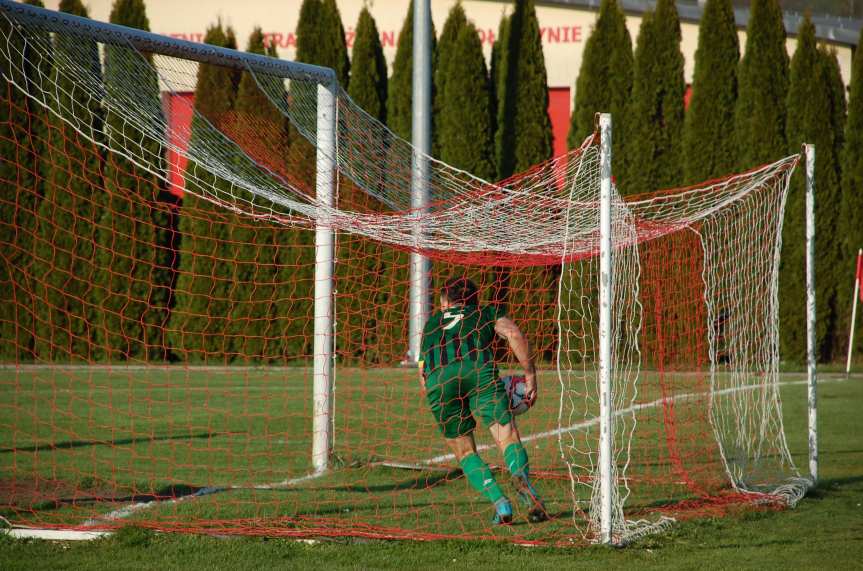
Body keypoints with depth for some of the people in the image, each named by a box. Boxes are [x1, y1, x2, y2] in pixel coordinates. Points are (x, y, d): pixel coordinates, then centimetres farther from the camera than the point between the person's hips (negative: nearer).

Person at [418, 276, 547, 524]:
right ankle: (521, 477, -36)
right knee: (508, 438, -4)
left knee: (464, 450, 13)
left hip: (437, 380, 2)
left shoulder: (431, 324, 37)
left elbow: (423, 379, 31)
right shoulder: (487, 314, 30)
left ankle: (499, 503, -7)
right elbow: (513, 333, 9)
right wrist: (530, 375, 11)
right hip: (479, 370, -2)